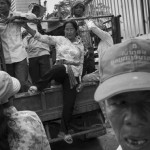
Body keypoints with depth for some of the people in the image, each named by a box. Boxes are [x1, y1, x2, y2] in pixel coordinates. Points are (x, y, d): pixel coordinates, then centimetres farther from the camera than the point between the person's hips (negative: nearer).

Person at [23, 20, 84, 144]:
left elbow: (81, 64, 16)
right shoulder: (59, 39, 9)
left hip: (73, 75, 2)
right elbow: (40, 37, 2)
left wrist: (79, 79, 6)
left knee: (69, 102, -15)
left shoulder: (80, 45, 15)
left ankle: (64, 131, -2)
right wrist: (26, 27, -8)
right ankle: (39, 86, -27)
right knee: (60, 67, -41)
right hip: (60, 73, -1)